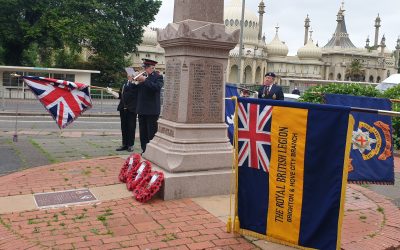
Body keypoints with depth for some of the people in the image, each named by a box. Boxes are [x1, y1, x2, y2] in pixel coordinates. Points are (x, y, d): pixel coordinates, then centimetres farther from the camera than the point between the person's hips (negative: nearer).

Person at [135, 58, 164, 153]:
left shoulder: (158, 77, -5)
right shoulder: (143, 75, 13)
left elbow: (157, 87, -24)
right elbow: (138, 90, 14)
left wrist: (145, 80, -24)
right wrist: (138, 81, -5)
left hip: (152, 110, -7)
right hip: (141, 110, 7)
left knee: (152, 132, -3)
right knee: (143, 132, 13)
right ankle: (144, 150, 22)